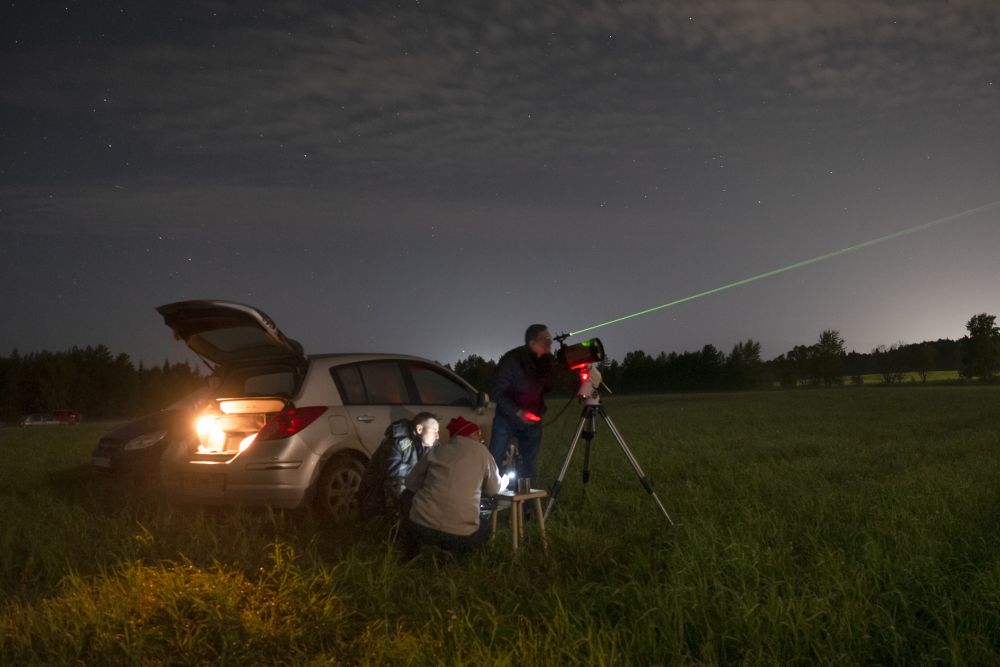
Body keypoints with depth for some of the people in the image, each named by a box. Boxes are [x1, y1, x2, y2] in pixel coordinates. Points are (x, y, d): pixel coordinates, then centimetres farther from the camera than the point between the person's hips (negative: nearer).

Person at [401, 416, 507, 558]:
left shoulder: (438, 450, 12)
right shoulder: (481, 451, 6)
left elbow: (411, 484, 18)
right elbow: (494, 489, 17)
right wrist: (505, 480, 39)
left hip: (422, 527, 1)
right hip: (461, 534, -1)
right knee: (488, 523, 31)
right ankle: (452, 550, 12)